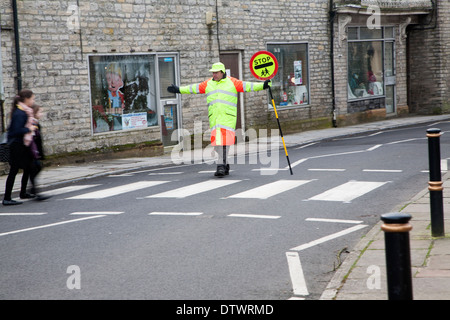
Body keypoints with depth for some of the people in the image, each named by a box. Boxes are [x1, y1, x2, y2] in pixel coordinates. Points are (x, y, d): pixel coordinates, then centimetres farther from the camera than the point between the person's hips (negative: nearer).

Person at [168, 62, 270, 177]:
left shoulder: (232, 82, 7)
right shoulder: (208, 84, 17)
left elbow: (246, 86, 1)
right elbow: (193, 88, 21)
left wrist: (262, 85, -9)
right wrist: (178, 90, 20)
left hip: (227, 116, -4)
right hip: (214, 117, 4)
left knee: (224, 141, -13)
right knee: (217, 142, 0)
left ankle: (221, 166, -14)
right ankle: (225, 165, 12)